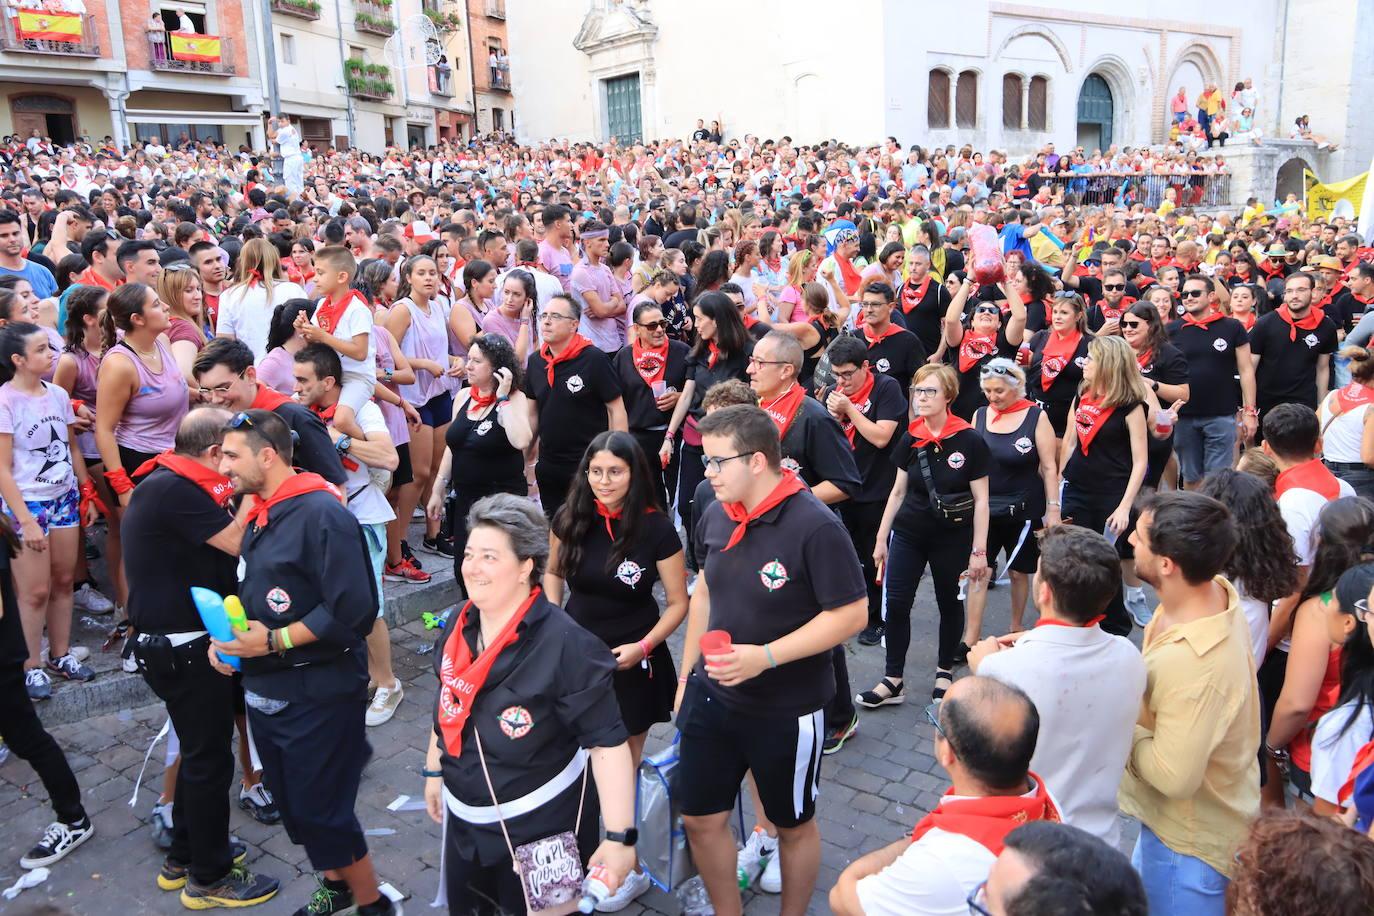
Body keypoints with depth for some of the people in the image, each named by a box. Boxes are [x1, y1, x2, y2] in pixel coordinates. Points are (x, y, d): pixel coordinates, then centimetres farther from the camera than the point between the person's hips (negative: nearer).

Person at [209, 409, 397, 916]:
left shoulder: (321, 513, -20)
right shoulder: (259, 515, 8)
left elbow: (353, 612, -25)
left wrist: (274, 641, -22)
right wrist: (228, 636, 1)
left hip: (317, 694, -8)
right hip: (265, 691, 9)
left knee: (321, 812, 2)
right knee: (293, 803, 19)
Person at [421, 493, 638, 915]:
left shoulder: (565, 643, -24)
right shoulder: (458, 626, -3)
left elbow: (608, 742, -24)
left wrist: (620, 837, -26)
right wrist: (434, 771, 20)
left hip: (542, 821, -6)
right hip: (465, 818, 7)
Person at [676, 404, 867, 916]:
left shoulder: (815, 526, -22)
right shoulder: (716, 515, -2)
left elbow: (852, 615, -19)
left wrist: (765, 657, -26)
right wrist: (686, 675, 12)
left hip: (787, 710, -5)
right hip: (711, 696, 6)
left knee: (793, 826, 15)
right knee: (700, 819, 15)